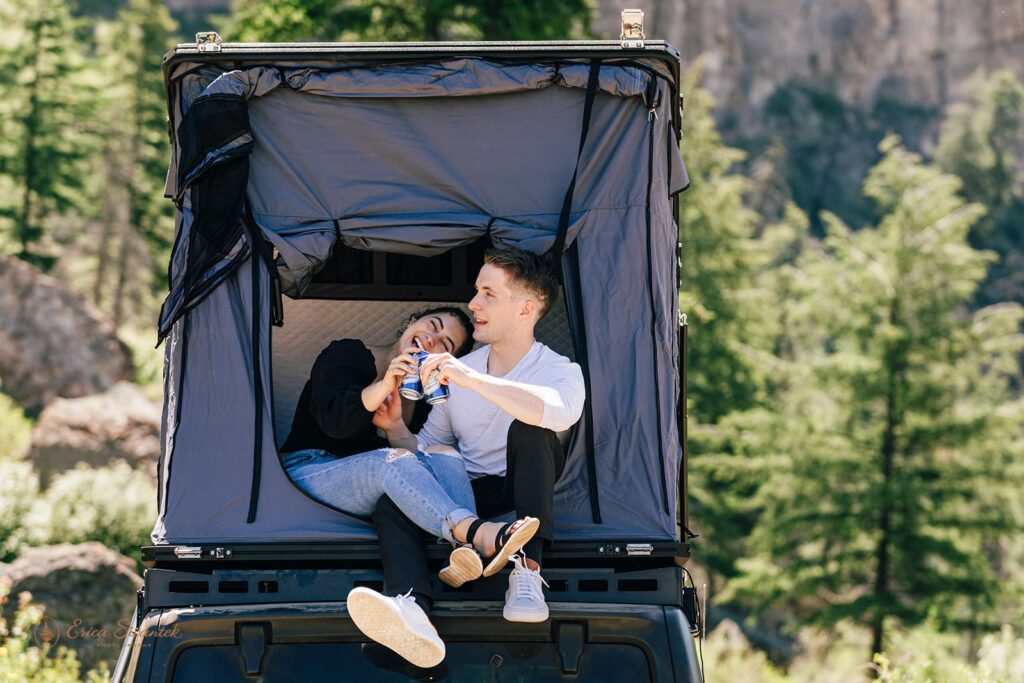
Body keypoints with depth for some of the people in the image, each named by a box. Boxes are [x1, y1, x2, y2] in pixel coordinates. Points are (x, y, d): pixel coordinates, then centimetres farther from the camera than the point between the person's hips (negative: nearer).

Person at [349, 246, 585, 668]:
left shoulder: (560, 371, -3)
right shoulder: (457, 370, 13)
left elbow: (560, 411, -31)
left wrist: (470, 379, -35)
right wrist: (395, 428, -3)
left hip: (525, 491, -4)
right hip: (466, 494, 4)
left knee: (528, 430, -31)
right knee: (392, 501, -24)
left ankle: (527, 571, -40)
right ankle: (412, 613, -53)